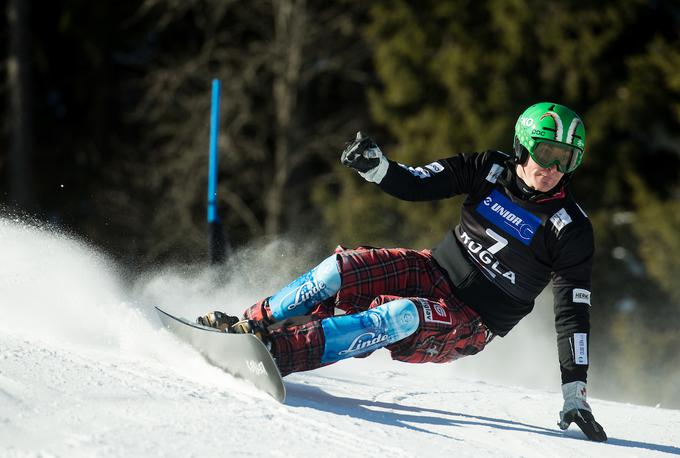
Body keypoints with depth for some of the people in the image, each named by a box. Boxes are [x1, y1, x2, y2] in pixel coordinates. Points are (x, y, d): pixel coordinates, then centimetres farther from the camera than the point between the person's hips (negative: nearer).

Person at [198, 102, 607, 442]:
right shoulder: (490, 169, -4)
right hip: (432, 272, 4)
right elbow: (413, 184, -4)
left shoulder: (570, 228, -14)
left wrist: (575, 391, -18)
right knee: (339, 270, -19)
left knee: (400, 316, -34)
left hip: (467, 328, -4)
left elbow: (573, 312, -13)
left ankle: (282, 351, -37)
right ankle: (252, 324, -1)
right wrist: (373, 165, -27)